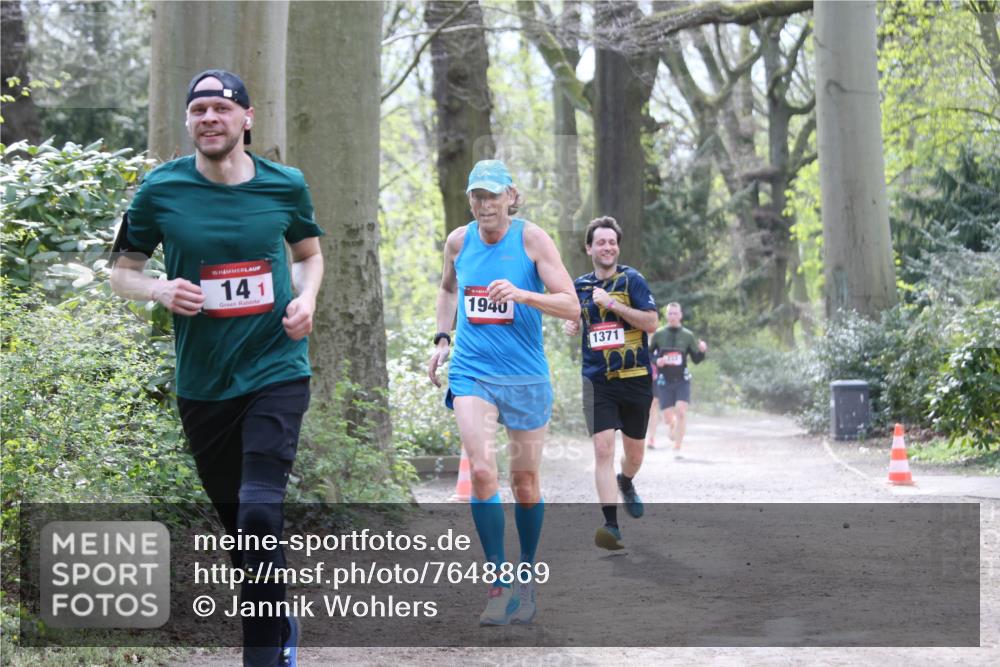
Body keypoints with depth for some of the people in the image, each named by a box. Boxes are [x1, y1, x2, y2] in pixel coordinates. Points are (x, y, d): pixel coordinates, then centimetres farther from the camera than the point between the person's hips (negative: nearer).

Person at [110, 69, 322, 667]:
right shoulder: (162, 189, -4)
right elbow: (123, 270, 6)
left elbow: (310, 253, 17)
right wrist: (160, 291, -15)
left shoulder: (285, 185, -1)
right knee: (237, 519, 13)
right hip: (202, 382, 2)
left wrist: (307, 299, -4)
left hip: (277, 370, -2)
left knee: (260, 511, -19)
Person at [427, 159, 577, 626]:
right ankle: (498, 582, -8)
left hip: (526, 376, -1)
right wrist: (442, 337, 12)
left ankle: (526, 579, 27)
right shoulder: (458, 241, 3)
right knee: (481, 470, -17)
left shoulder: (532, 238, -7)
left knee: (525, 482, 8)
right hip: (471, 372, 1)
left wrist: (523, 294, -28)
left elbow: (571, 305, -12)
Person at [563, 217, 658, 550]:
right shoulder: (579, 285, 8)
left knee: (634, 454, 13)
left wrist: (612, 303, -19)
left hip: (635, 378, -1)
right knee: (603, 449, -15)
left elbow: (651, 323, -13)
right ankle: (611, 525, -16)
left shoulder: (631, 279, -4)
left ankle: (626, 483, 49)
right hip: (597, 381, 1)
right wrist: (571, 325, 2)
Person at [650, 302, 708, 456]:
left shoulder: (688, 335, 3)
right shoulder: (658, 335, 2)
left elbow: (696, 359, 7)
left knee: (681, 412, -18)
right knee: (667, 418, 0)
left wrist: (702, 350, -13)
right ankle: (673, 426, 38)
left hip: (682, 380, 0)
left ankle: (677, 448, -11)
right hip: (664, 381, 0)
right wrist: (656, 361, -12)